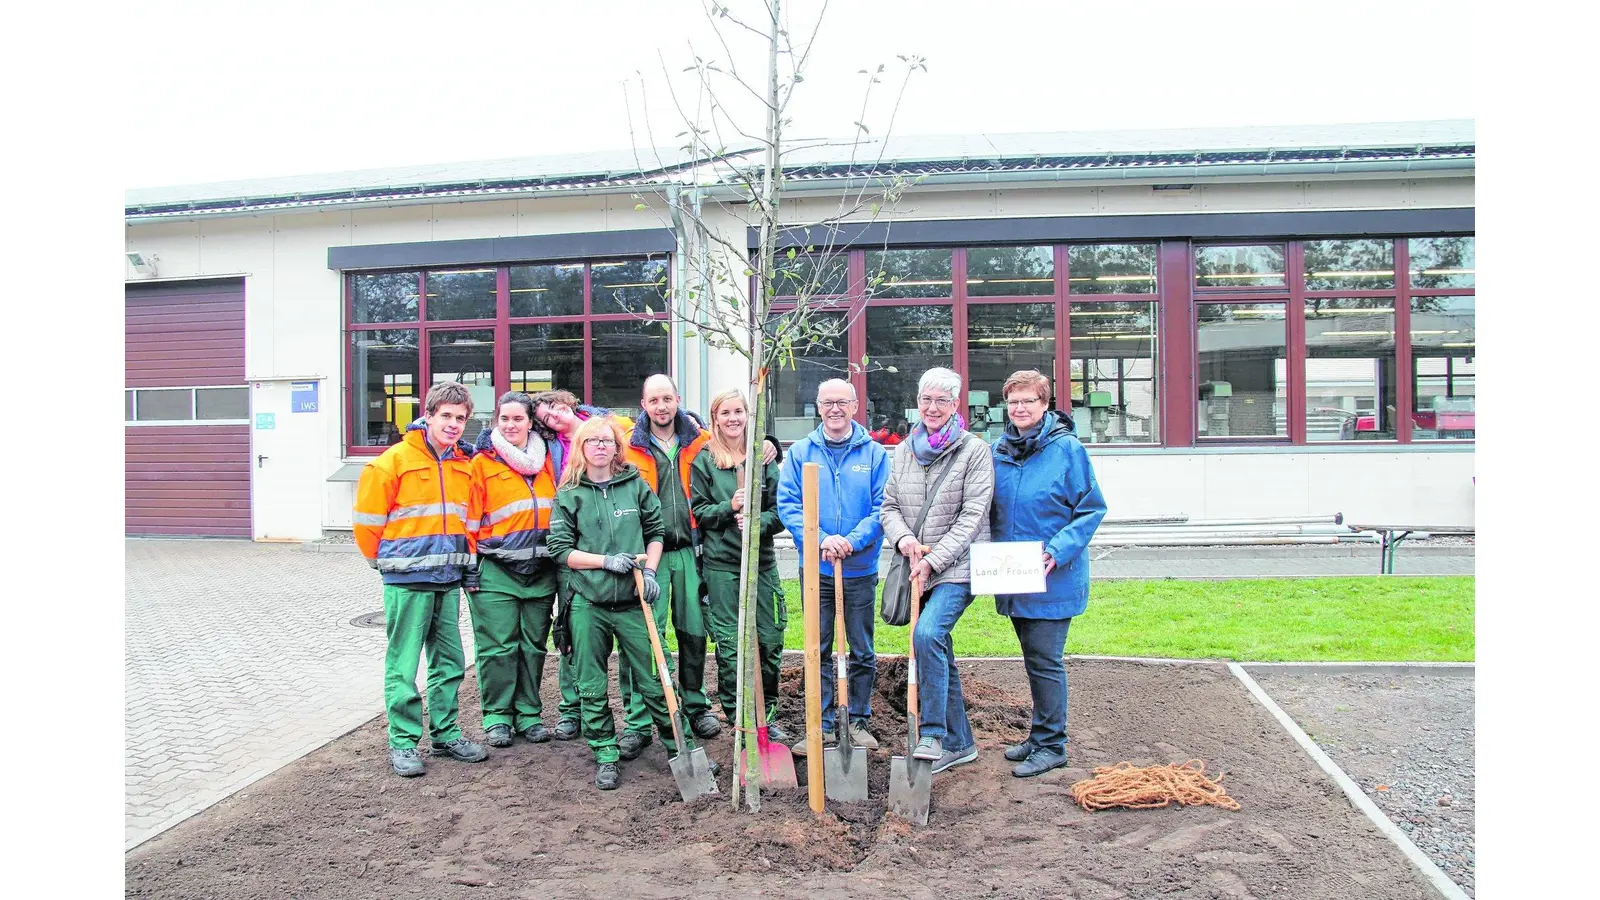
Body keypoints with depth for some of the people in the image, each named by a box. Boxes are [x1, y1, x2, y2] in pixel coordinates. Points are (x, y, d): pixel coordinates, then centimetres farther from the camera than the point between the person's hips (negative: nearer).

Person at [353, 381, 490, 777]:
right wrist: (386, 560, 3)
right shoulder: (396, 460, -8)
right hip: (406, 581, -6)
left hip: (448, 580, 6)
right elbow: (368, 518, -5)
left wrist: (466, 556, 11)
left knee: (450, 662, 12)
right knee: (403, 666, 1)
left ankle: (446, 734, 24)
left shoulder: (464, 465, 10)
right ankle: (403, 743, 13)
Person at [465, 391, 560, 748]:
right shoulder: (482, 462, 0)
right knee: (499, 646, -1)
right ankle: (497, 715, 13)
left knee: (533, 645, 9)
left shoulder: (545, 460, 11)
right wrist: (470, 570, -6)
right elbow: (470, 519, -2)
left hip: (540, 570, 3)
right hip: (496, 570, -3)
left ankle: (529, 714, 19)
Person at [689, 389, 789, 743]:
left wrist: (757, 522, -14)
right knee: (729, 646, -1)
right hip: (721, 564, -2)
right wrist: (729, 507, -15)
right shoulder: (704, 461, 4)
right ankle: (738, 719, 12)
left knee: (770, 640, 5)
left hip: (762, 561, 2)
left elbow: (780, 510, 5)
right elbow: (698, 511, 2)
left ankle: (767, 715, 21)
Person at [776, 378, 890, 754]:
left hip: (861, 569, 0)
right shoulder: (800, 452, 2)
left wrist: (853, 541, -20)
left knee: (862, 650, 9)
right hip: (816, 568, 1)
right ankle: (821, 725, 18)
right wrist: (820, 539, -19)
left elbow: (883, 507, -6)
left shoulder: (875, 453, 0)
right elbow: (787, 505, -5)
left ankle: (858, 720, 23)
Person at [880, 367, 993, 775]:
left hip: (957, 566, -6)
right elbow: (889, 506, 11)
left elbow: (972, 515, -11)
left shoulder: (974, 450, -5)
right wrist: (903, 538, -10)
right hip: (918, 569, 6)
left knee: (928, 634, -27)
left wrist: (934, 559, -18)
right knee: (940, 653, 12)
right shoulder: (904, 450, 11)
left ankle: (932, 734, -17)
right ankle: (960, 743, 25)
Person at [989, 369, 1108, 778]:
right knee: (1033, 659, 17)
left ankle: (1051, 744, 13)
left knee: (1044, 661, -1)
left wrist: (1057, 551, -20)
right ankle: (1041, 734, 31)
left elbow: (1092, 509, -9)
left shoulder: (1067, 449, -11)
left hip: (1053, 577, -6)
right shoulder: (998, 449, 6)